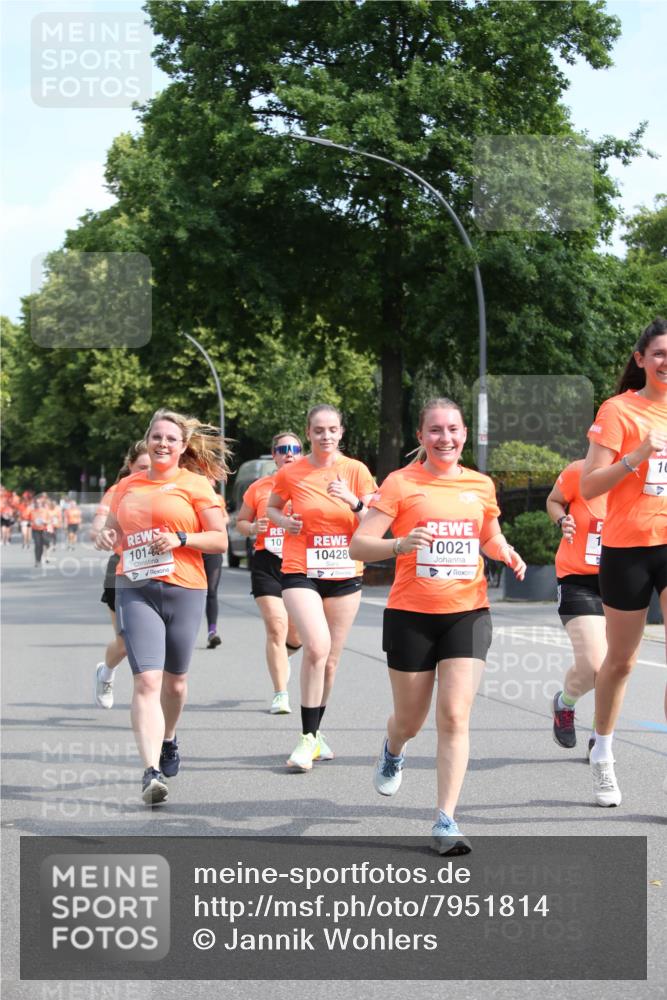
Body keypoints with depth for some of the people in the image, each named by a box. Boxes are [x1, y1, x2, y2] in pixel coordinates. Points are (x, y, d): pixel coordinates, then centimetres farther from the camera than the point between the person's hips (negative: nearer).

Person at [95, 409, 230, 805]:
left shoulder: (196, 484, 2)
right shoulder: (128, 486, 12)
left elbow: (220, 540, -1)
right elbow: (113, 529, 25)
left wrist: (180, 539, -16)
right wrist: (106, 537, 2)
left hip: (184, 590, -1)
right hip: (135, 590, 1)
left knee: (175, 680, 14)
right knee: (147, 680, -14)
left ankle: (169, 742, 43)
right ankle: (151, 771, -21)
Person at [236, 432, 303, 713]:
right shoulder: (259, 487, 5)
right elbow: (240, 522, 15)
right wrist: (253, 528, -7)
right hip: (267, 563, -1)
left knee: (296, 634, 6)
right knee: (276, 628, -10)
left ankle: (284, 649, 44)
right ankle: (280, 695, -3)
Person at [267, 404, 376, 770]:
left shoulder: (356, 471, 0)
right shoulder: (290, 473, 0)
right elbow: (271, 508, 17)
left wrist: (353, 502, -19)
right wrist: (284, 521, -4)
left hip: (345, 575, 2)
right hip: (301, 573, -2)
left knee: (330, 659, 9)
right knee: (317, 646, -23)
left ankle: (313, 732, 28)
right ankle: (308, 737, -15)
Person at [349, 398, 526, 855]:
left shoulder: (481, 485, 7)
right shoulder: (401, 483, -4)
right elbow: (358, 545, -9)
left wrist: (505, 553, 2)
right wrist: (401, 543, -27)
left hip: (468, 612, 2)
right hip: (411, 615, -2)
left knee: (454, 716, -11)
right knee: (411, 720, 11)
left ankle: (446, 821, -7)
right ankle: (393, 750, 48)